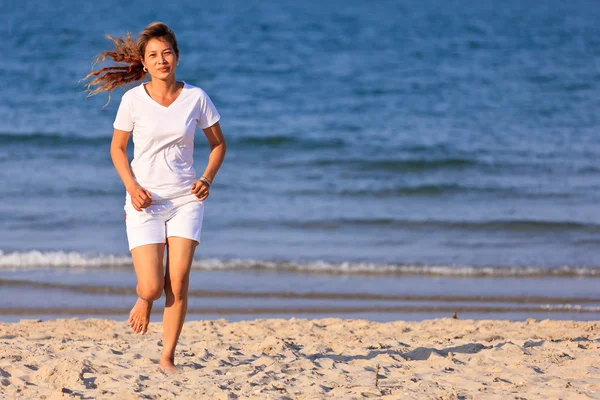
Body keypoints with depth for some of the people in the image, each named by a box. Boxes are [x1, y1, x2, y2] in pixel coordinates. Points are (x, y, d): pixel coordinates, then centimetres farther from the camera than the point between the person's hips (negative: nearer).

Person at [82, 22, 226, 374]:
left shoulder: (196, 97, -3)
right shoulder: (133, 100, -6)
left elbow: (218, 143, 9)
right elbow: (117, 148, 5)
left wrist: (207, 179, -8)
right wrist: (132, 187, -11)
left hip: (186, 200, 1)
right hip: (145, 201, -1)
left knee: (178, 284, -8)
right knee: (152, 287, -8)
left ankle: (168, 357, 6)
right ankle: (144, 301, 30)